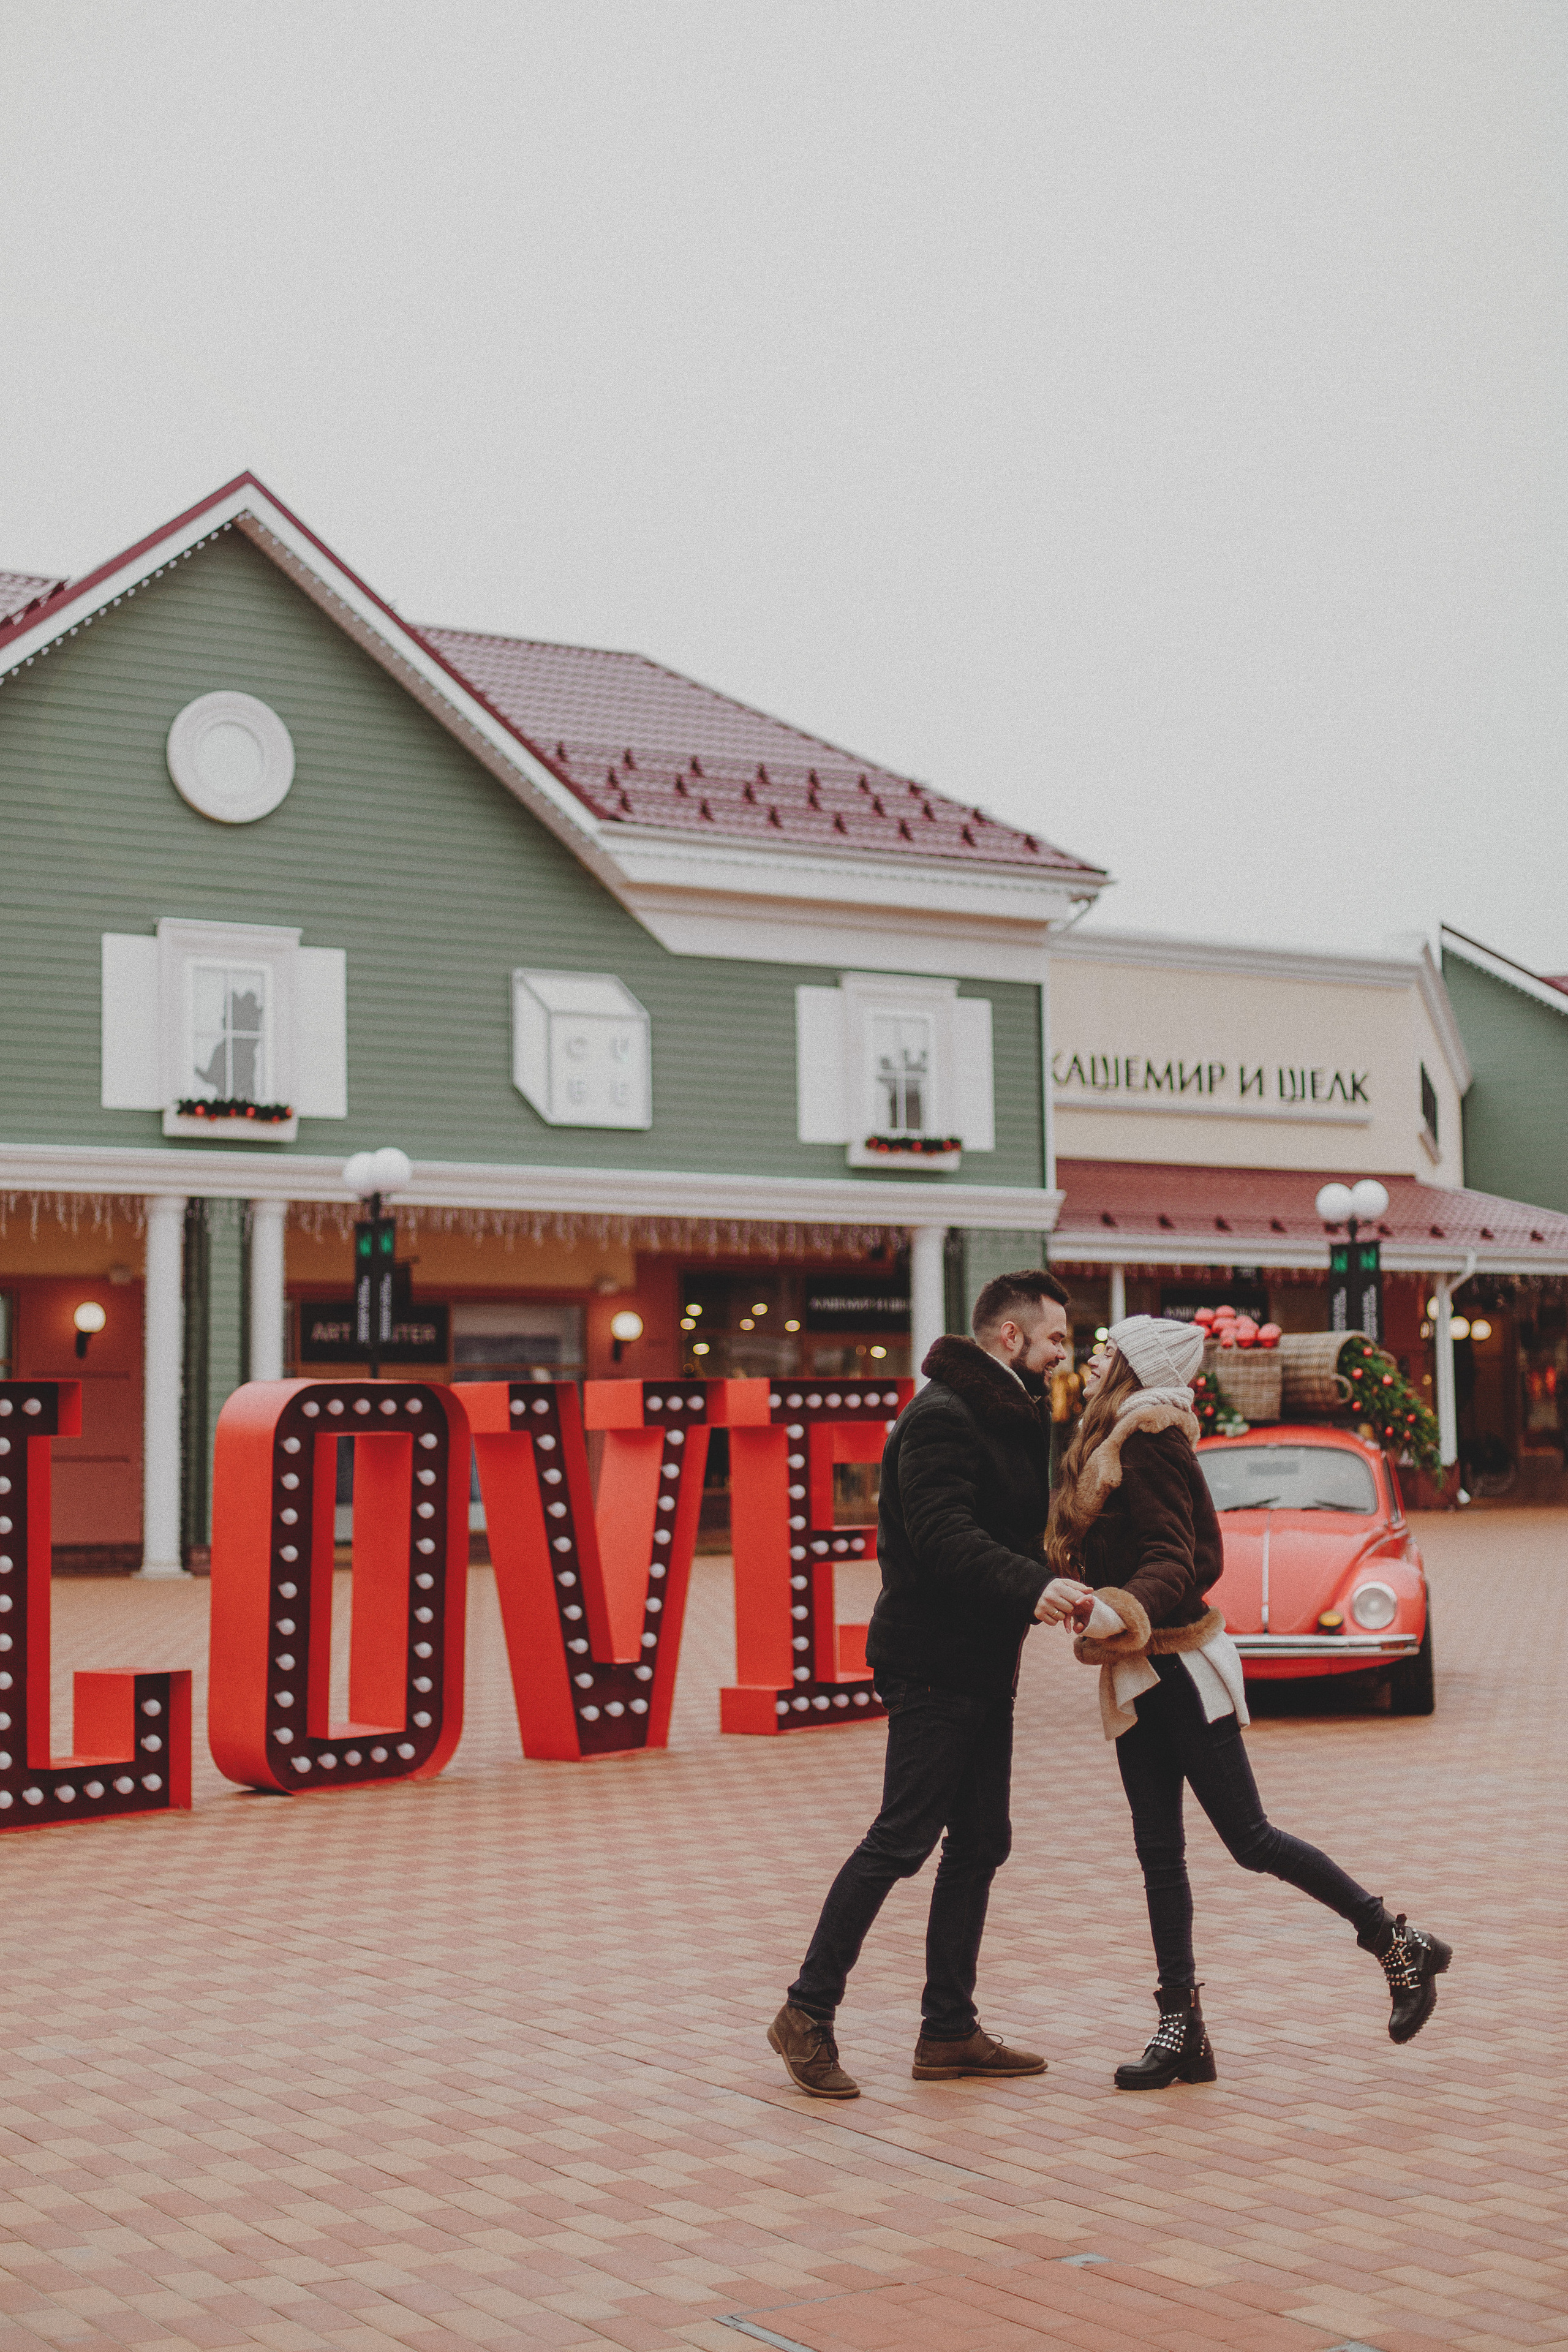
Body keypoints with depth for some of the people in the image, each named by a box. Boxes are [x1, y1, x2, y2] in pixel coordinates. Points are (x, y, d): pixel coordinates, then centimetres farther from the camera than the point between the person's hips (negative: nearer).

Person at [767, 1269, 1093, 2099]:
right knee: (901, 1839, -8)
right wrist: (1033, 1587, -38)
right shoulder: (942, 1417, -15)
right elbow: (946, 1539, -27)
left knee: (980, 1843, 10)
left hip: (983, 1664, 10)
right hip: (933, 1662, -10)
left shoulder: (1011, 1415, 17)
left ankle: (949, 2031, 17)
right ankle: (807, 2013, 2)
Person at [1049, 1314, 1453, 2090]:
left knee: (1249, 1837, -4)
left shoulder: (1148, 1443, -14)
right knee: (1158, 1851, 6)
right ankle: (1182, 2029, 9)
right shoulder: (1104, 1443, 14)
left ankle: (1400, 1945, 10)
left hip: (1180, 1667, -9)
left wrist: (1122, 1610, -39)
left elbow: (1170, 1561, -23)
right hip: (1136, 1675, 9)